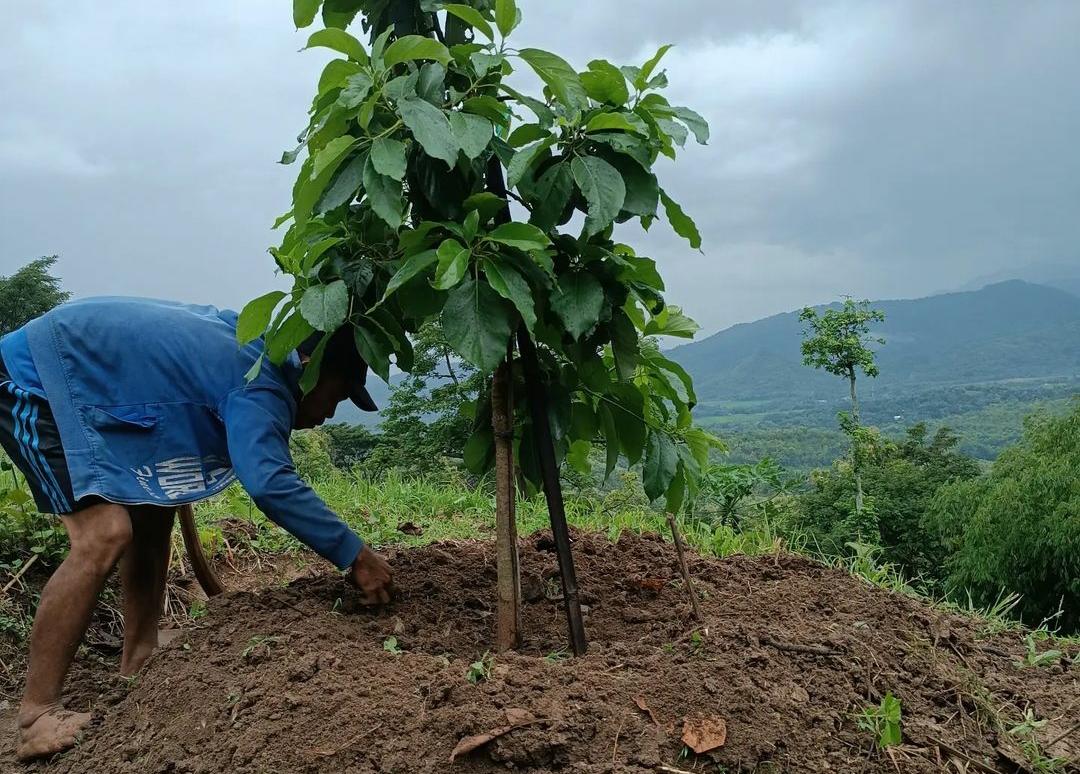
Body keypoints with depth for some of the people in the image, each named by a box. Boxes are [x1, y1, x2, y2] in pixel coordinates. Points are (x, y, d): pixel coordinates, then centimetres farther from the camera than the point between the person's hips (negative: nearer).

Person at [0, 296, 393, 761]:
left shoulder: (256, 343, 8)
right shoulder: (261, 389, -22)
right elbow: (270, 484, -38)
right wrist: (354, 556, -34)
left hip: (82, 381, 11)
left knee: (151, 518, 9)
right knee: (105, 535, -22)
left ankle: (138, 666, 16)